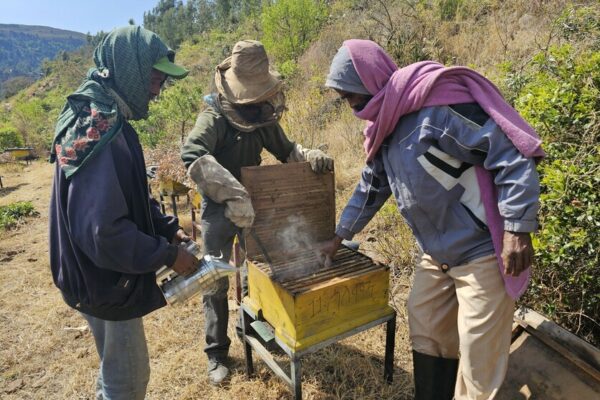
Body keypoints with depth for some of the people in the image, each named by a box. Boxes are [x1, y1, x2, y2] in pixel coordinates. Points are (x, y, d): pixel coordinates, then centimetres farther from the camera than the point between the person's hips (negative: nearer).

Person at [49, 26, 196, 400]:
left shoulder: (102, 118, 5)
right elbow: (101, 232, -31)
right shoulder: (99, 132, -27)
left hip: (110, 277, 9)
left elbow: (130, 198, 14)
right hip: (107, 283, -9)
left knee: (116, 370, 28)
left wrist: (167, 227, 4)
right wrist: (167, 255, -20)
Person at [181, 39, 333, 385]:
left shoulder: (264, 119, -4)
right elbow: (193, 155, -40)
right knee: (217, 282, 5)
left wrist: (311, 156, -13)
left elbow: (286, 151, 9)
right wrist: (234, 194, -51)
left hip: (254, 205, 5)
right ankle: (217, 353, 23)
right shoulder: (214, 117, -22)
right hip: (219, 210, -5)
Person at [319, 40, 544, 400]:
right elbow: (371, 188, 17)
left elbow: (511, 156, -21)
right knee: (426, 336, 19)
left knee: (479, 353, 4)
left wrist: (517, 229, -24)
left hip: (484, 250, -8)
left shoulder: (438, 105, -22)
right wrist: (340, 236, 22)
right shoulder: (385, 128, 8)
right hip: (438, 252, 9)